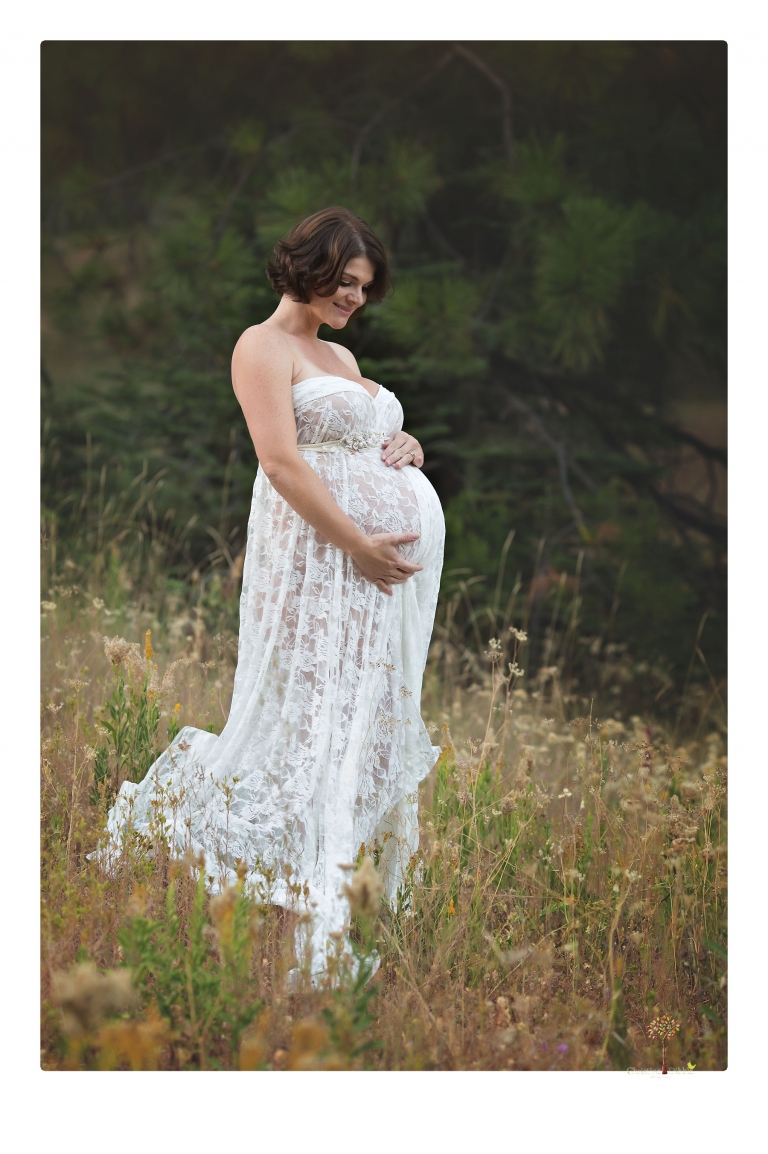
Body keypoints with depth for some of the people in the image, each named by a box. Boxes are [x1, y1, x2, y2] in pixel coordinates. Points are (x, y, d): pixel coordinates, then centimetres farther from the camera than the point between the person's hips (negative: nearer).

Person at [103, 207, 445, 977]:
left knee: (374, 713, 8)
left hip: (389, 567, 9)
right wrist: (360, 544, -18)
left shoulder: (341, 356, 23)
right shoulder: (265, 347, -3)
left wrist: (406, 448, 6)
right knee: (318, 709, -9)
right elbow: (282, 460, -14)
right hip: (320, 555, -9)